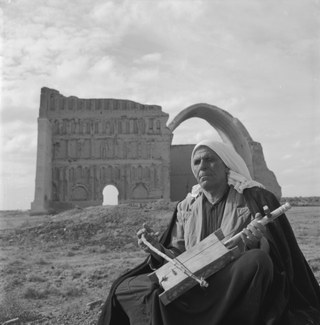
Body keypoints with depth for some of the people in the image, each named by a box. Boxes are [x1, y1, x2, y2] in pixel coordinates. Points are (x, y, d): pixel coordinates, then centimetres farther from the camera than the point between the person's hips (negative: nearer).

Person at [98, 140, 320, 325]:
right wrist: (158, 248, -6)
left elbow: (279, 253, -3)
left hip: (237, 287, -3)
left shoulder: (255, 198, 2)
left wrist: (258, 242, -25)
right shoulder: (186, 207, 13)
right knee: (124, 288, -13)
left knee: (257, 260, -35)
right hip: (193, 287, 3)